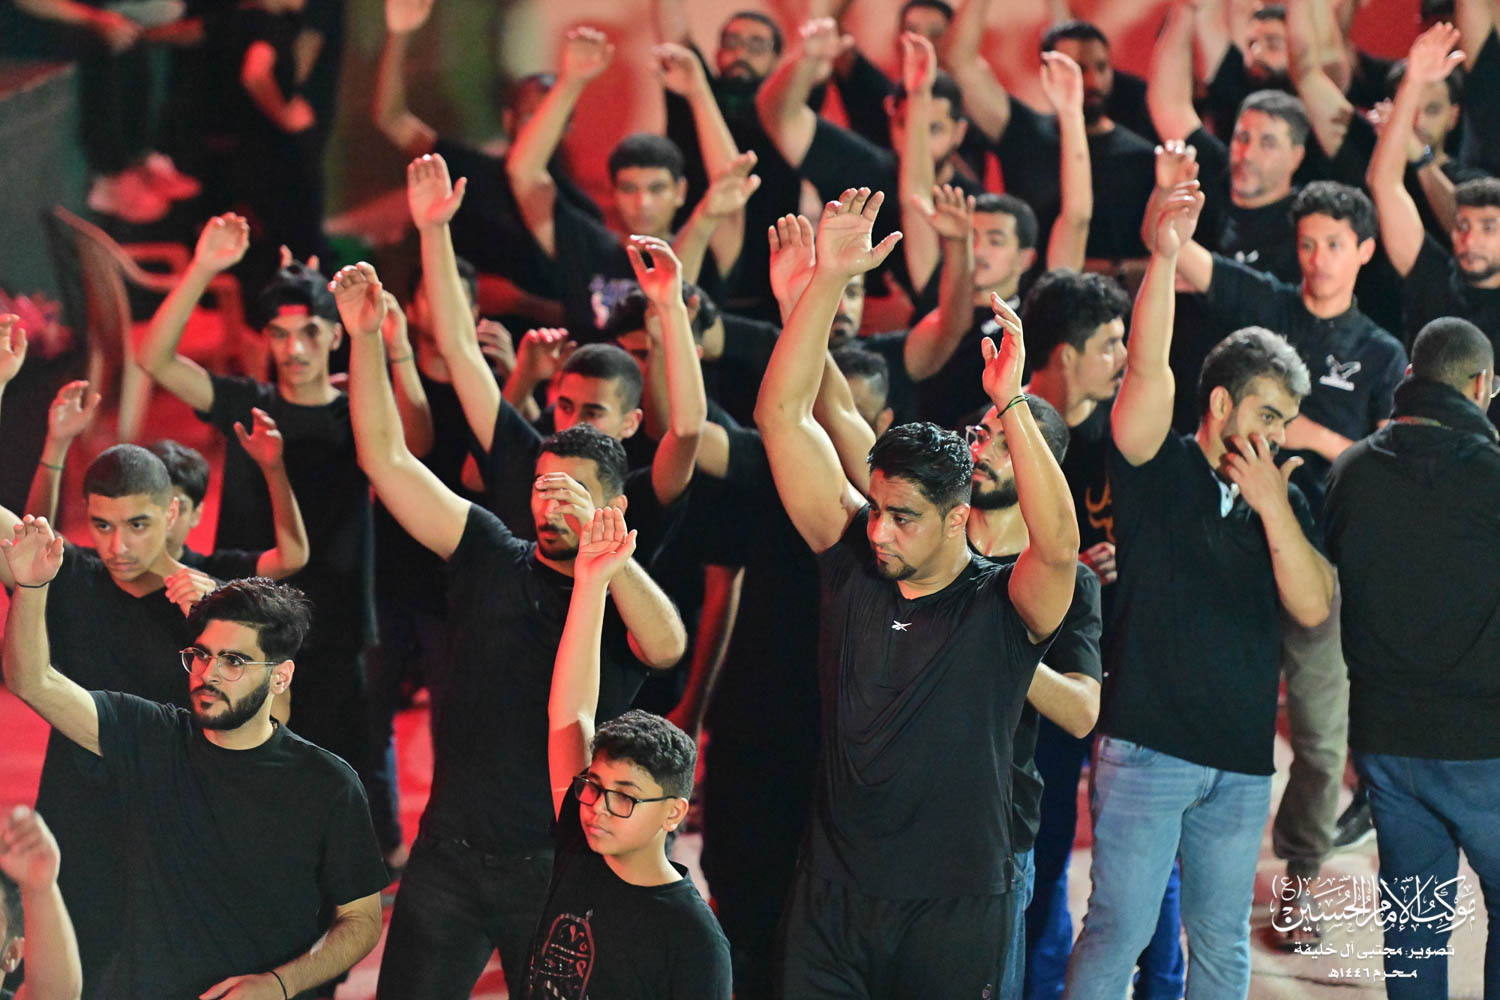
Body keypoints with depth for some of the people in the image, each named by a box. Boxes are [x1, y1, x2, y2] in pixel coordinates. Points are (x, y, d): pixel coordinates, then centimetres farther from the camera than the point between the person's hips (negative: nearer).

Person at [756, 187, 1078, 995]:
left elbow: (1057, 543, -30)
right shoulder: (853, 562, 2)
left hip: (953, 912, -3)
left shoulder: (1005, 606, -7)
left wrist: (1011, 406, -37)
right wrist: (828, 278, -10)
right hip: (832, 893, 3)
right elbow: (782, 415, -1)